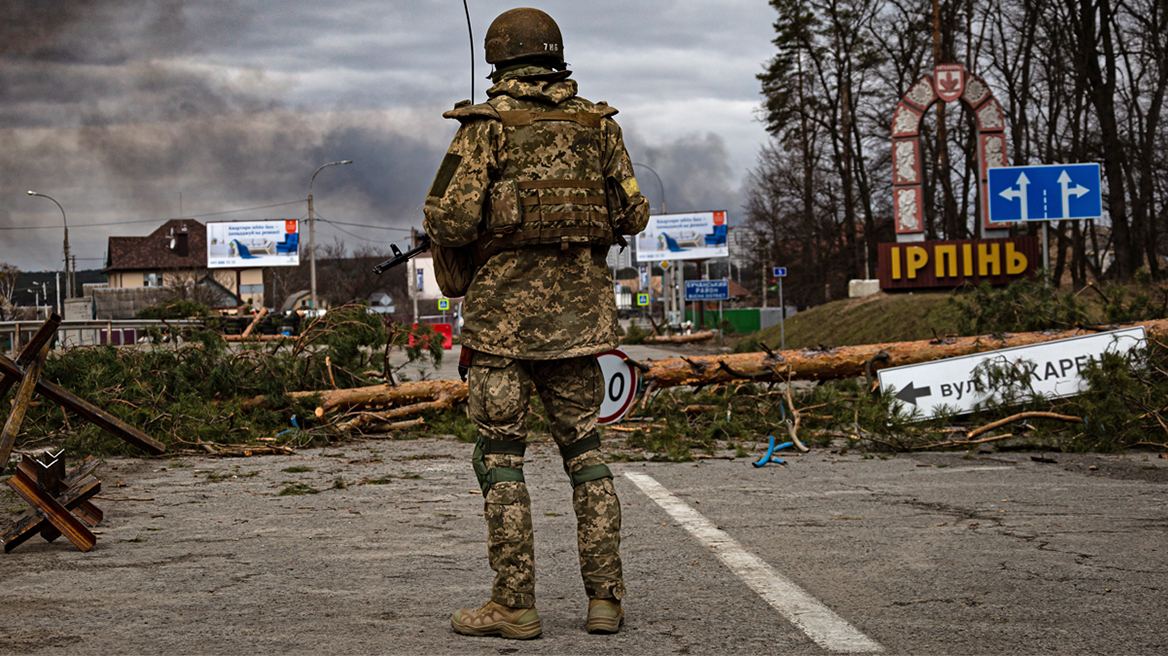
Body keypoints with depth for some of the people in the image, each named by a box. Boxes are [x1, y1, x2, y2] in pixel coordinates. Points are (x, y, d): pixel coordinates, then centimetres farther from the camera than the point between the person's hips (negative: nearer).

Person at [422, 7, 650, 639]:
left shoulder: (486, 125, -5)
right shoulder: (597, 124, 7)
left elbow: (449, 220, -12)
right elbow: (632, 215, 9)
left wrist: (450, 228, 10)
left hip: (505, 307, -4)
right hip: (578, 308, 4)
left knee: (500, 454, 2)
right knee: (584, 449, 11)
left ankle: (514, 604, 2)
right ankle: (605, 596, 8)